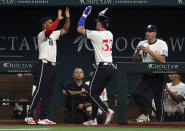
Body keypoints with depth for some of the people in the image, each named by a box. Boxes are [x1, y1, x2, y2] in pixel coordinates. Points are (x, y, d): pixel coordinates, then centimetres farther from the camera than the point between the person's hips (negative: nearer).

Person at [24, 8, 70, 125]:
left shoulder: (53, 34, 20)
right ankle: (29, 116, -13)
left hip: (52, 66, 9)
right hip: (44, 64, -9)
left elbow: (65, 30, 22)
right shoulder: (42, 35, -6)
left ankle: (43, 117, 7)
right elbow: (49, 30, -27)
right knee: (39, 91, -13)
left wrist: (67, 18, 8)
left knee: (48, 93, 6)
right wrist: (59, 19, -20)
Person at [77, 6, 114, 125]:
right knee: (96, 93, 14)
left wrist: (85, 15, 5)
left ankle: (107, 111, -18)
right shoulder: (110, 34, 11)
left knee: (93, 93, -1)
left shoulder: (96, 34, -11)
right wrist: (102, 17, 30)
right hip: (110, 68, 8)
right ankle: (93, 119, 14)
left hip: (102, 67, -8)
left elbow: (80, 29, -3)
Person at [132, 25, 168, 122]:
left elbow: (162, 59, -18)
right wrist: (138, 51, -10)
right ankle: (145, 115, -2)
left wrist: (149, 51, -23)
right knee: (136, 93, -15)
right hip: (146, 76, 4)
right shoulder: (142, 44, 9)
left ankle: (159, 121, 4)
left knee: (158, 99, -5)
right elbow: (135, 59, 10)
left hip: (158, 76, -4)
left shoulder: (162, 44, -5)